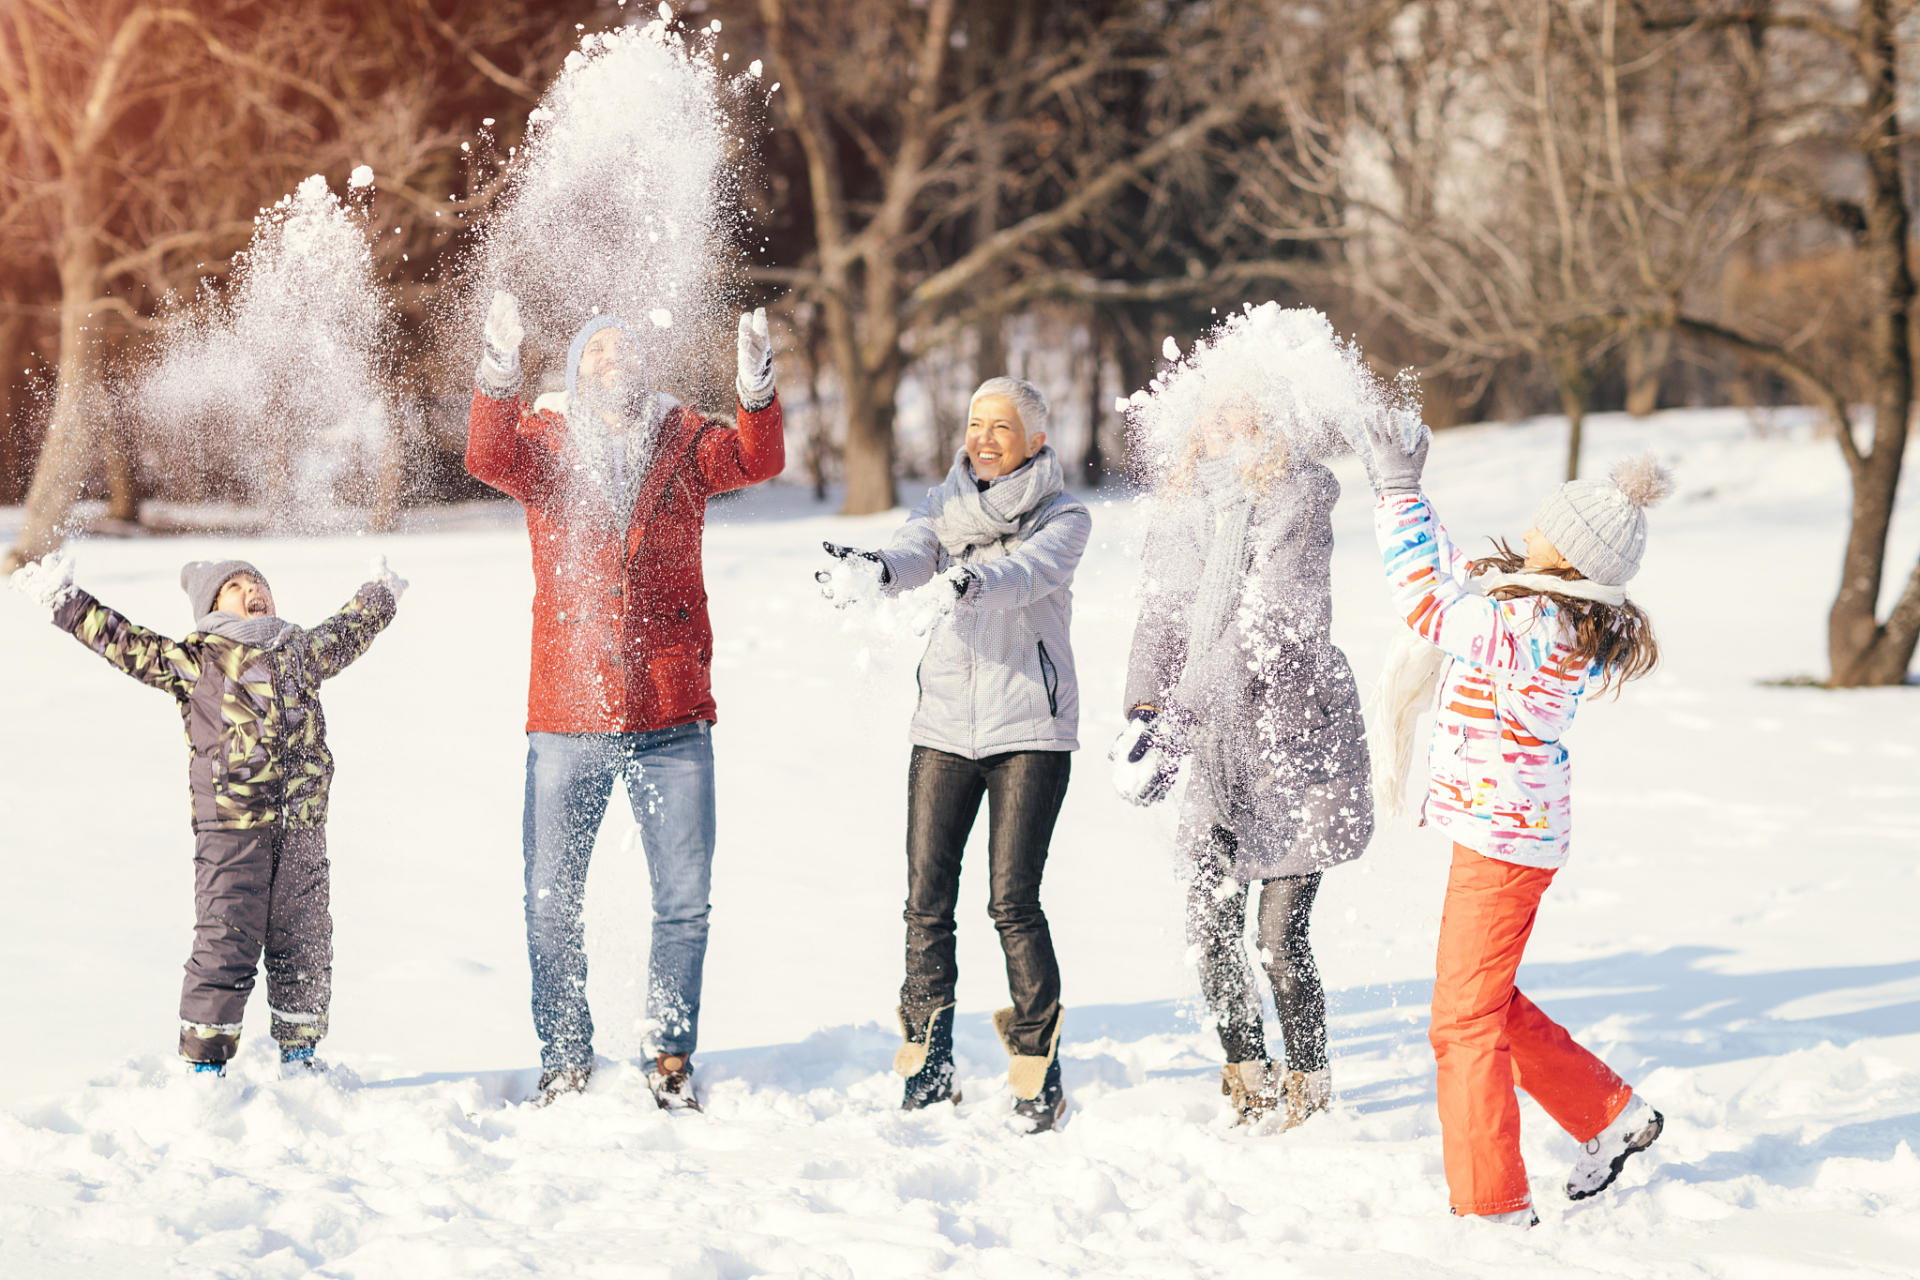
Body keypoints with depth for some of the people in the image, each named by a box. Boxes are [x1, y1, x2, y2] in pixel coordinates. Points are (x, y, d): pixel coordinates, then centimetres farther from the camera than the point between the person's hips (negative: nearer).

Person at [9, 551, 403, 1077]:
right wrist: (62, 598, -8)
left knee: (304, 948, 9)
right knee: (226, 947, -7)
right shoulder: (195, 660, 3)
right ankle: (204, 1064, 2)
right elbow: (123, 641, -1)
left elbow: (348, 631, 36)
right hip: (231, 827, -4)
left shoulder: (304, 652, 16)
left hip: (302, 830, 4)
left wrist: (381, 594, 52)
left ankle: (300, 1057, 23)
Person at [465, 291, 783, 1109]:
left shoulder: (682, 444, 7)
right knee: (552, 902, 4)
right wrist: (498, 375, -36)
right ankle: (565, 1059, 18)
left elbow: (755, 460, -11)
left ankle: (672, 1057, 17)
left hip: (673, 717, 1)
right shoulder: (544, 443, 4)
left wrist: (756, 390, -31)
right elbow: (491, 459, -18)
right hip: (567, 716, -1)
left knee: (684, 901, 3)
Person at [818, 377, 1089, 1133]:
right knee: (927, 899, -1)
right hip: (945, 725, 3)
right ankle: (926, 1063, 12)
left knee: (1013, 901, -9)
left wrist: (972, 581, -44)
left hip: (1031, 729, -3)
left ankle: (1038, 1069, 2)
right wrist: (874, 570, -35)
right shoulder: (947, 505, 10)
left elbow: (1025, 573, -21)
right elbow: (915, 554, -11)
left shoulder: (1063, 519, 0)